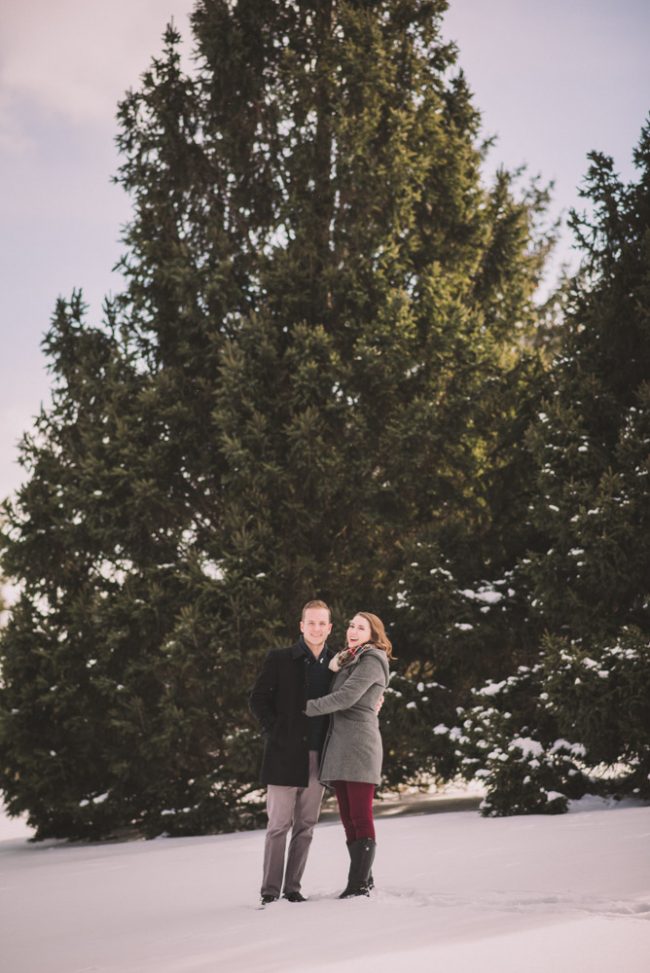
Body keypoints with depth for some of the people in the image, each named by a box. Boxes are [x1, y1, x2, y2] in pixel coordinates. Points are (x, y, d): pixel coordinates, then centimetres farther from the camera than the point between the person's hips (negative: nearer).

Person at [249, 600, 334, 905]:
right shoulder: (279, 659, 0)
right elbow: (257, 699, 0)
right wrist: (275, 731, -8)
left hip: (317, 756, 4)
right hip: (285, 754, -4)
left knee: (305, 825, 7)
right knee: (279, 824, -3)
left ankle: (293, 887, 15)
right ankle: (270, 889, 4)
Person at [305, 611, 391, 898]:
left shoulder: (371, 661, -3)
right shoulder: (346, 661, 24)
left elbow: (346, 697, -13)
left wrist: (308, 707, -7)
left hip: (359, 745, -9)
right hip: (338, 747, 9)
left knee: (360, 818, -8)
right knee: (348, 819, 7)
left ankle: (359, 884, -8)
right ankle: (363, 879, 13)